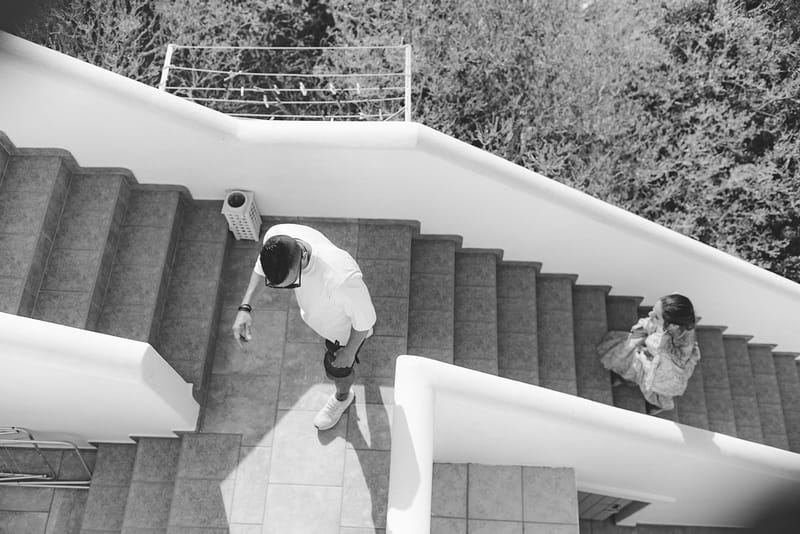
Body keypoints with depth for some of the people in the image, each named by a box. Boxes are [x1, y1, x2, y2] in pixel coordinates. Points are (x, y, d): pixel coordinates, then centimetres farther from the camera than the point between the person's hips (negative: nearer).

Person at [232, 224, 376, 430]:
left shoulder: (342, 279, -51)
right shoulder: (276, 236, -34)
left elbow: (365, 318, -29)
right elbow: (261, 266, -8)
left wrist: (350, 351, -13)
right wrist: (245, 307, -18)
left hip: (344, 330, -5)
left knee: (337, 368, 26)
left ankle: (342, 398, 61)